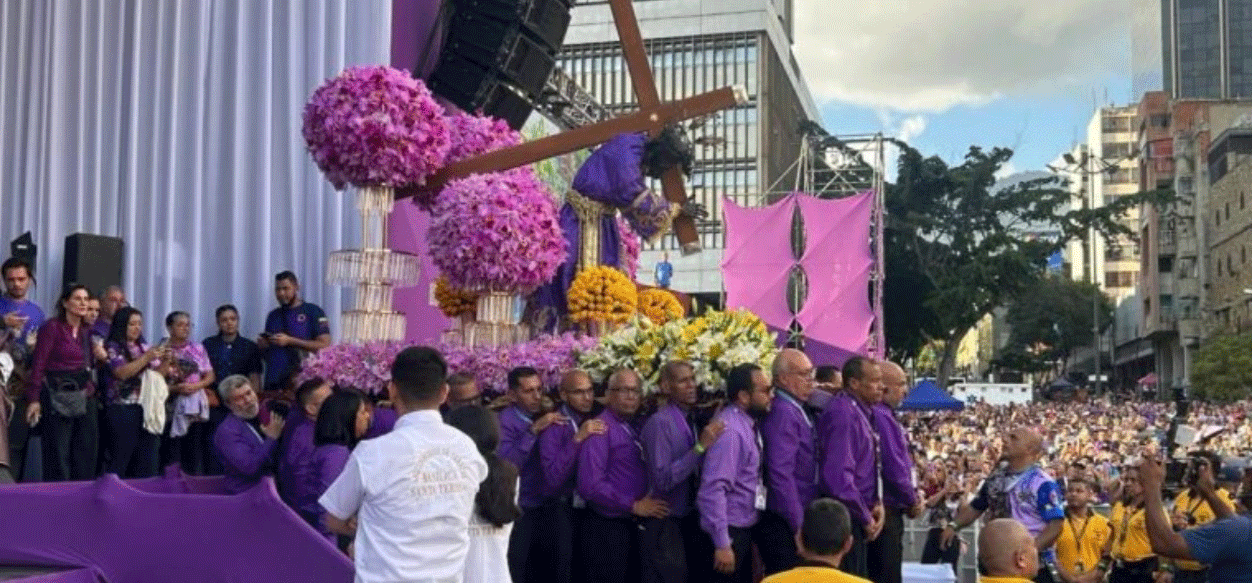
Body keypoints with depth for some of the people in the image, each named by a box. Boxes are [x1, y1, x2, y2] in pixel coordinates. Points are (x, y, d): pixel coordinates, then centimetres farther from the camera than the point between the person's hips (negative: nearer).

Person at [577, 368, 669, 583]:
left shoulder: (632, 429, 15)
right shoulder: (600, 429, -14)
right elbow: (590, 486, -23)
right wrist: (633, 505, -19)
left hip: (631, 527, 9)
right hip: (607, 529, -9)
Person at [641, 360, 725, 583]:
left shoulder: (691, 420, 8)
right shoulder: (660, 423, -18)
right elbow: (662, 479, -27)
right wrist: (700, 447, -28)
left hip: (688, 519, 9)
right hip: (665, 524, -9)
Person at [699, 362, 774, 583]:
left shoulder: (748, 424, 7)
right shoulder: (729, 429, -22)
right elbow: (713, 489, -26)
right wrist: (722, 543, -26)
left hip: (744, 529, 9)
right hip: (729, 532, -9)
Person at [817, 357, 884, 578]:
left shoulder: (859, 411, 11)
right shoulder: (843, 414, -20)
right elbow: (838, 475, -27)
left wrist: (876, 503, 5)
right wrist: (865, 518, -16)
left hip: (855, 515, 10)